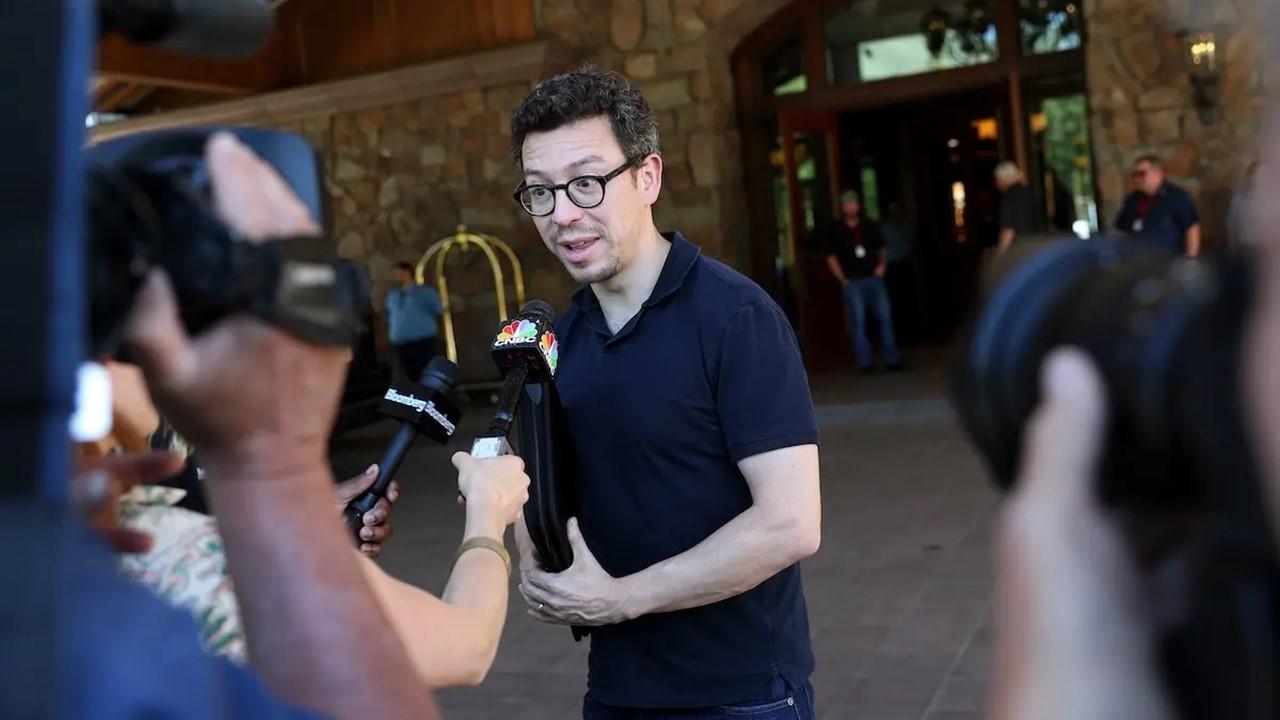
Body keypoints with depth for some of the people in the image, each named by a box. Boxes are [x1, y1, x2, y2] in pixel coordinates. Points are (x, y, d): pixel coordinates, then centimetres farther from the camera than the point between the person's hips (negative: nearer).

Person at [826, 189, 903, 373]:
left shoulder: (871, 226, 13)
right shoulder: (835, 232, 5)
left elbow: (882, 250, 20)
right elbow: (832, 259, 4)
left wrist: (882, 265, 1)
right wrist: (843, 279, -3)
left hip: (874, 279, 2)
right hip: (852, 282, -2)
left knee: (885, 317, -2)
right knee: (858, 321, -4)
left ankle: (892, 359, 3)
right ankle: (865, 362, 1)